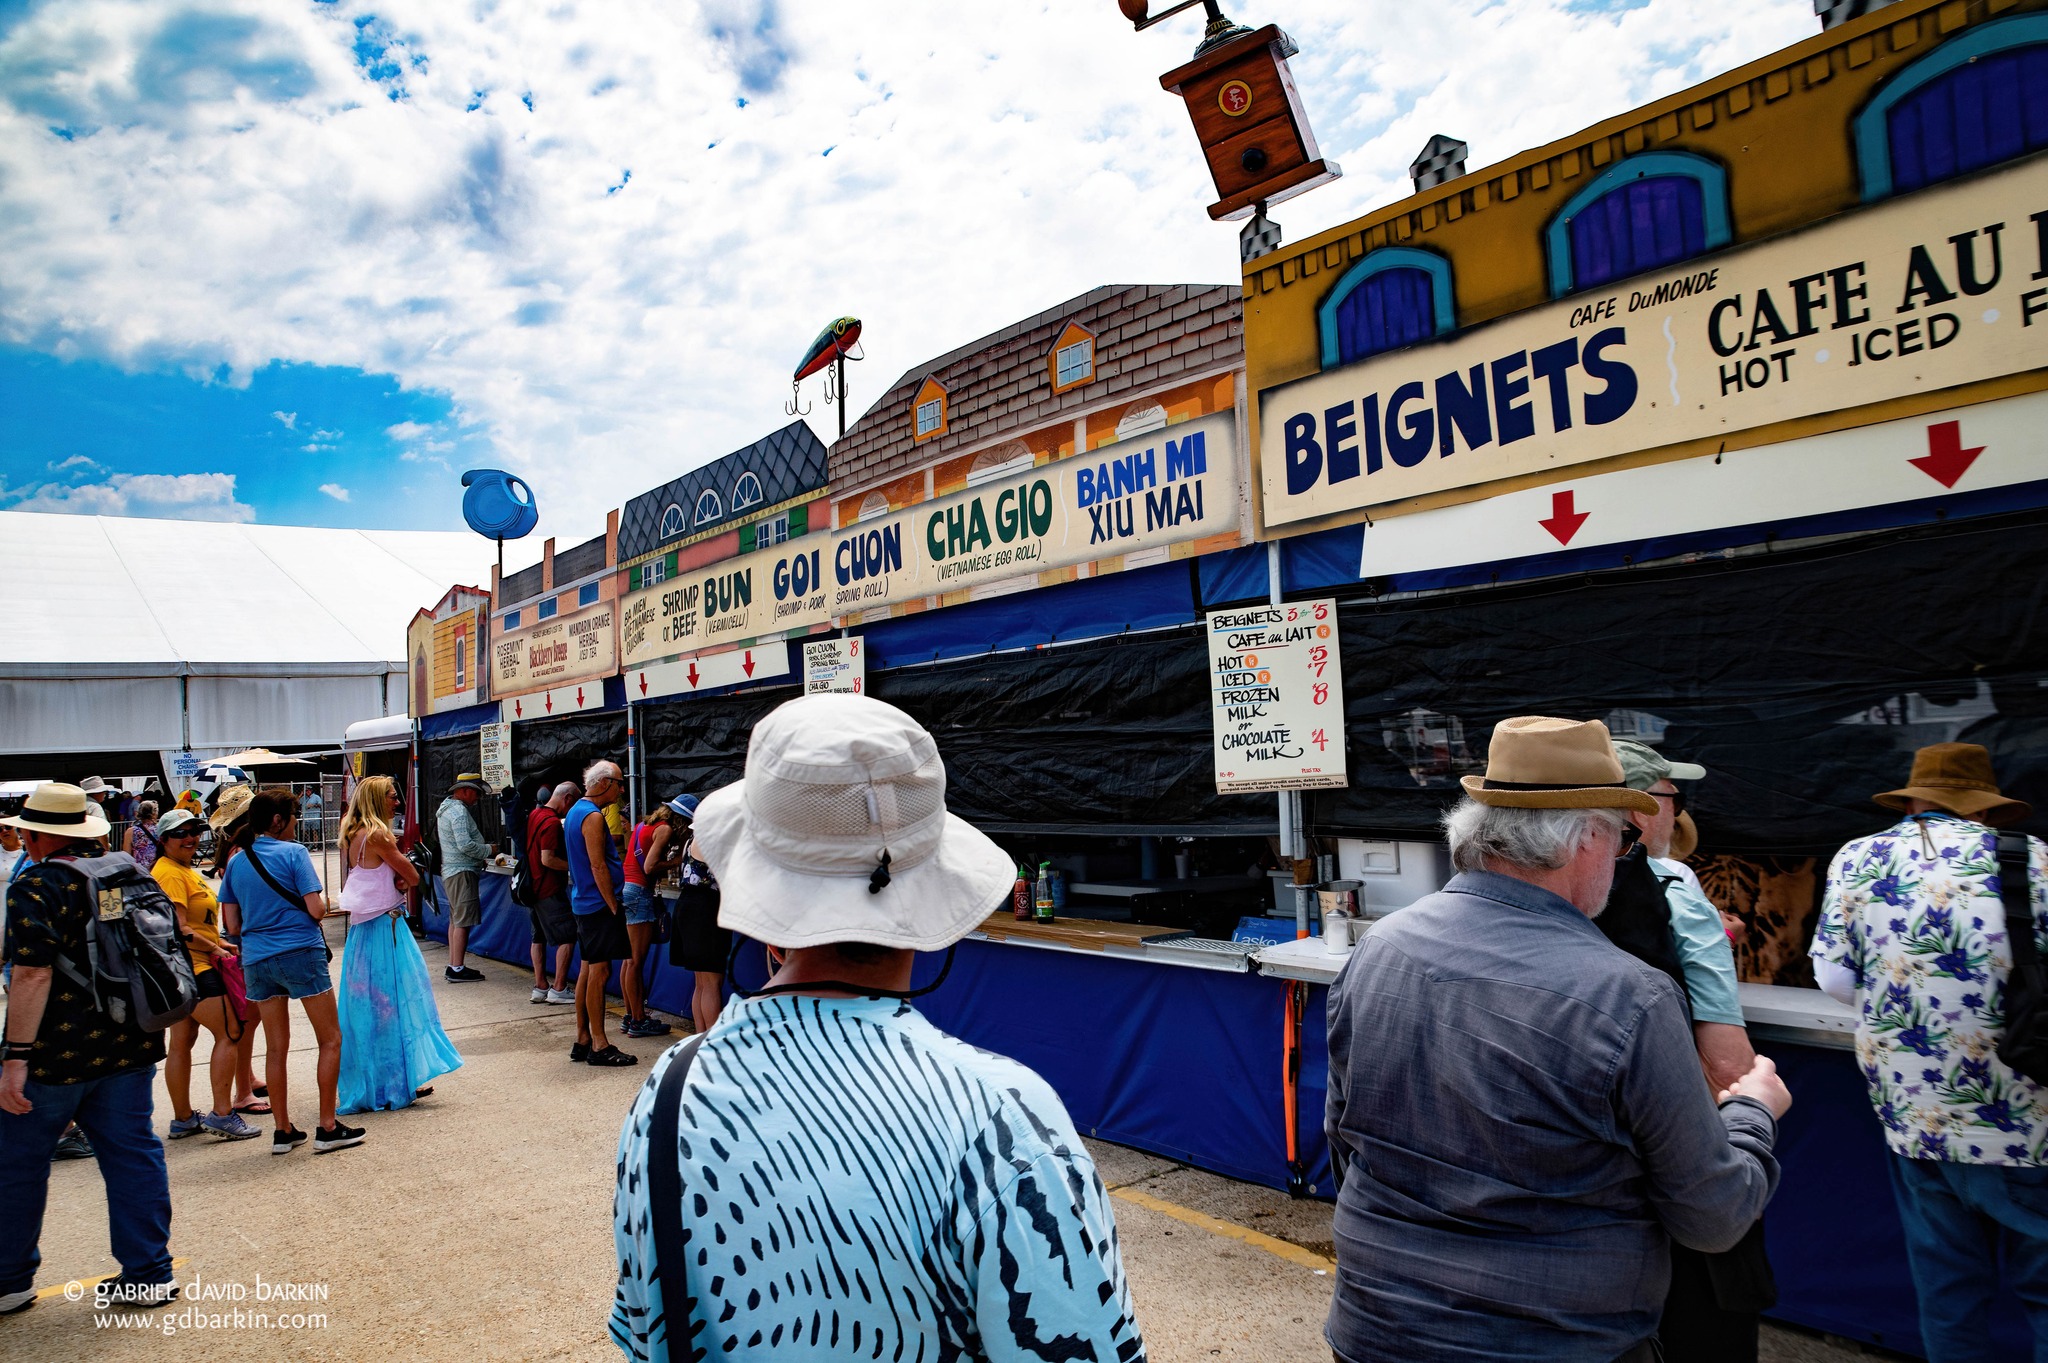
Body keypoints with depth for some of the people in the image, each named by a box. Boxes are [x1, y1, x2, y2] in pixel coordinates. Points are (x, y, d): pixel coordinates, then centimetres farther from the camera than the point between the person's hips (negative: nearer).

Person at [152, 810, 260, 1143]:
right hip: (190, 967, -10)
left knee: (182, 1041, 13)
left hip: (190, 967, 10)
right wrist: (217, 948, -13)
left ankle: (183, 1119, 21)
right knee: (229, 1033, -8)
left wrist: (218, 944, 10)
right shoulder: (169, 873, -15)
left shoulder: (186, 870, 17)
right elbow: (178, 930, -22)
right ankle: (222, 1115, -7)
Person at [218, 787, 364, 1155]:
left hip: (256, 960, 6)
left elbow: (232, 924, 10)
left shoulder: (237, 862, 8)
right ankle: (327, 1127, 3)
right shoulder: (293, 853, -9)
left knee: (276, 1047, 13)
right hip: (300, 954, -6)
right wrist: (324, 899, 8)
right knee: (330, 1040, 4)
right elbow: (316, 910, -13)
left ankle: (282, 1130, 18)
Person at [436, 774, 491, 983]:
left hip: (451, 870, 11)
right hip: (461, 871, -11)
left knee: (455, 919, 15)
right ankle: (457, 969, -8)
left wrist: (479, 857, 17)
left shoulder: (447, 807, 18)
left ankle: (452, 966, 19)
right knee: (463, 921, -9)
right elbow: (465, 845, -24)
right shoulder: (459, 811, -16)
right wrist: (488, 850, -9)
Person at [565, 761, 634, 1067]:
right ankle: (599, 1047, -1)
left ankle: (582, 1041, 20)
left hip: (584, 902, 10)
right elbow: (598, 866, -20)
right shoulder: (592, 817, -16)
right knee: (600, 972, -6)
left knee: (588, 969, 13)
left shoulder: (576, 811, 16)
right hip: (599, 904, -10)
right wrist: (615, 907, -17)